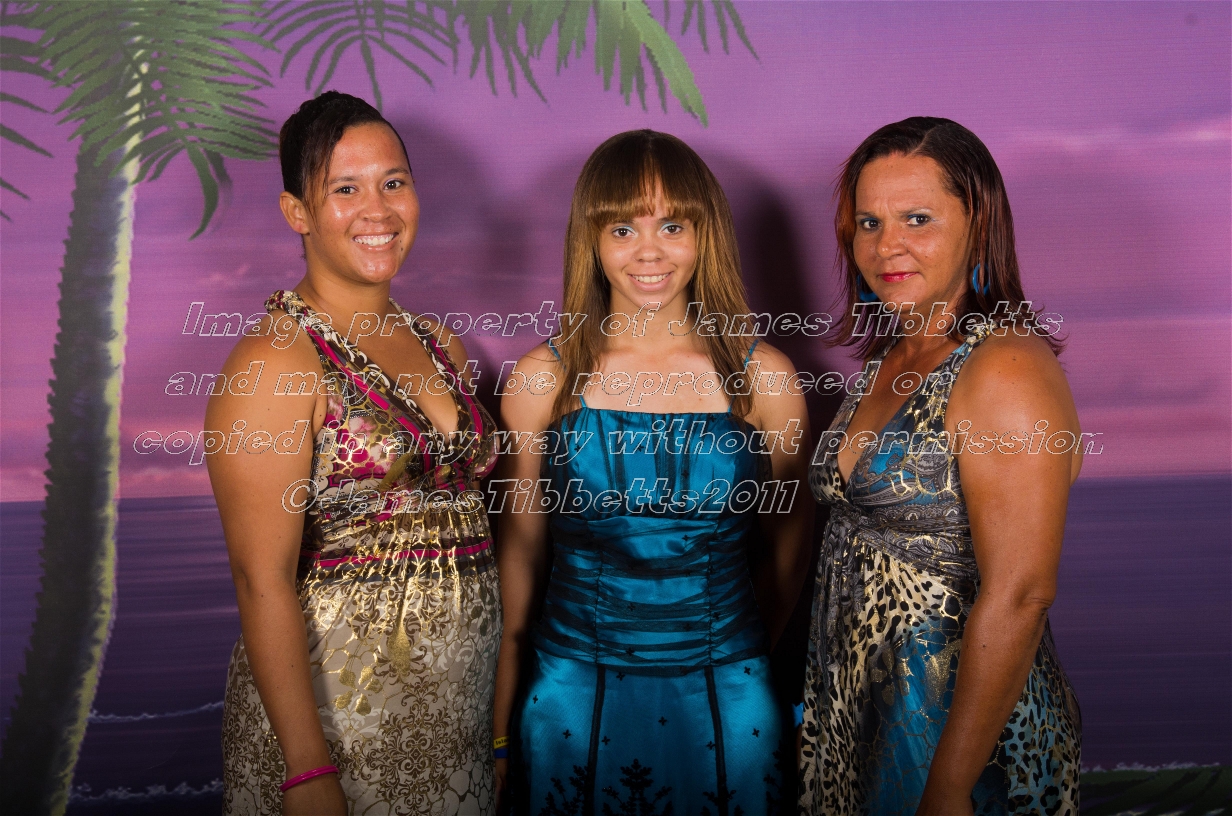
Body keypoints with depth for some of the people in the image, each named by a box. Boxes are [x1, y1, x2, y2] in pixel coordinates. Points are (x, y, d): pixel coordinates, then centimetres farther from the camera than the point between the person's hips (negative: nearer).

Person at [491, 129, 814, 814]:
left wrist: (738, 658, 6)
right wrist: (502, 728, 6)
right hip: (574, 698, 0)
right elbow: (521, 551, 3)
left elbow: (789, 543, 7)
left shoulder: (763, 377, -4)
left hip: (725, 704, 0)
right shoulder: (543, 379, -4)